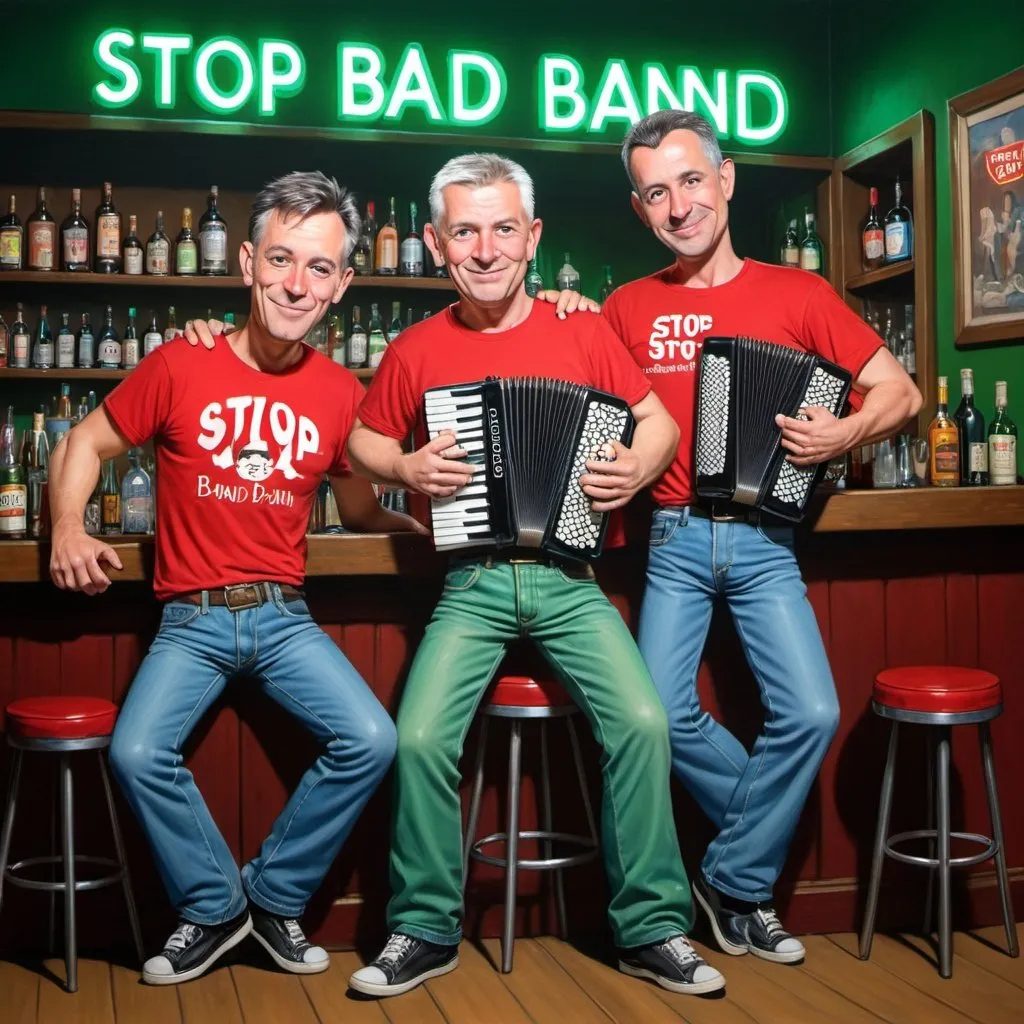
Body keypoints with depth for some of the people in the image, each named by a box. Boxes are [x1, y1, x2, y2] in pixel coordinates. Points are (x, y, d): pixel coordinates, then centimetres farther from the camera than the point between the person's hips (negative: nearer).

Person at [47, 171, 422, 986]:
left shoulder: (341, 392, 1)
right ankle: (213, 907, 5)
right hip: (192, 619, -1)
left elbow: (361, 513, 14)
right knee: (139, 752, -23)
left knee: (370, 742, -17)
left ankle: (277, 896, 9)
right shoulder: (179, 367, -6)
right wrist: (69, 526, -8)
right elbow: (87, 444, 7)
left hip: (285, 616, 2)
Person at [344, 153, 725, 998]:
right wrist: (404, 467, -4)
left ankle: (653, 929, -1)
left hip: (568, 579, 0)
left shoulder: (584, 332, 4)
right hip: (472, 585, 0)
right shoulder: (417, 349, 5)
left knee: (642, 721, -19)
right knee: (422, 739, -18)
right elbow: (363, 440, 17)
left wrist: (638, 469, -12)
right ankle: (426, 933, 4)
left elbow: (660, 422, 9)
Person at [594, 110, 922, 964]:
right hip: (675, 541, 1)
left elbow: (902, 393, 3)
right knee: (666, 714, -13)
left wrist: (846, 432, -17)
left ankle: (736, 881, 6)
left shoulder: (796, 294, 3)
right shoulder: (628, 308, 6)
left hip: (763, 540, -1)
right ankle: (765, 829, 15)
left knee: (811, 711, -15)